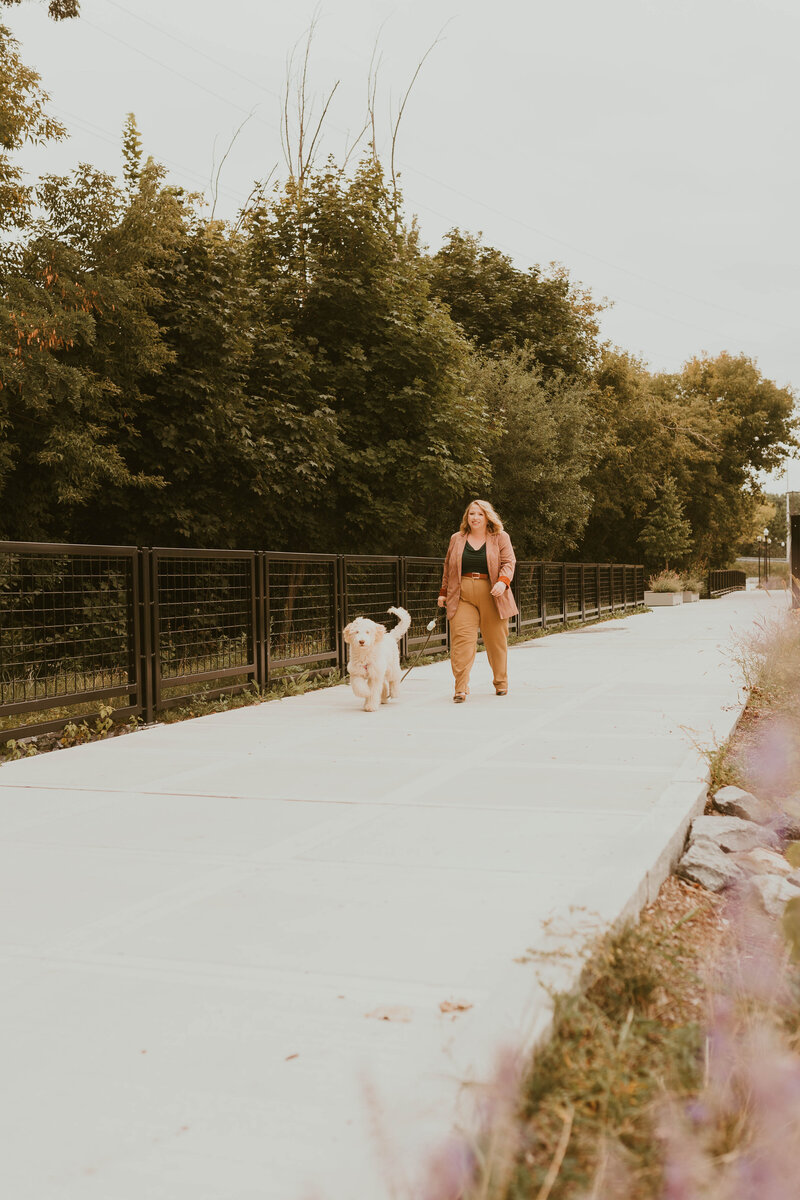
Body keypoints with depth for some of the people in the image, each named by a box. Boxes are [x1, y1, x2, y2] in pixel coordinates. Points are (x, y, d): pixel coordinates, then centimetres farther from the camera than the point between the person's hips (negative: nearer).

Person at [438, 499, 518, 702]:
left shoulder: (500, 538, 8)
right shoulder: (456, 539, 14)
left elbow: (508, 563, -1)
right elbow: (448, 568, 19)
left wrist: (503, 582, -19)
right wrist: (443, 592, 15)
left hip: (492, 597, -1)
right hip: (463, 596, 1)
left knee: (496, 641, 6)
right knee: (461, 639, -12)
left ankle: (501, 683, 25)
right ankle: (461, 688, -12)